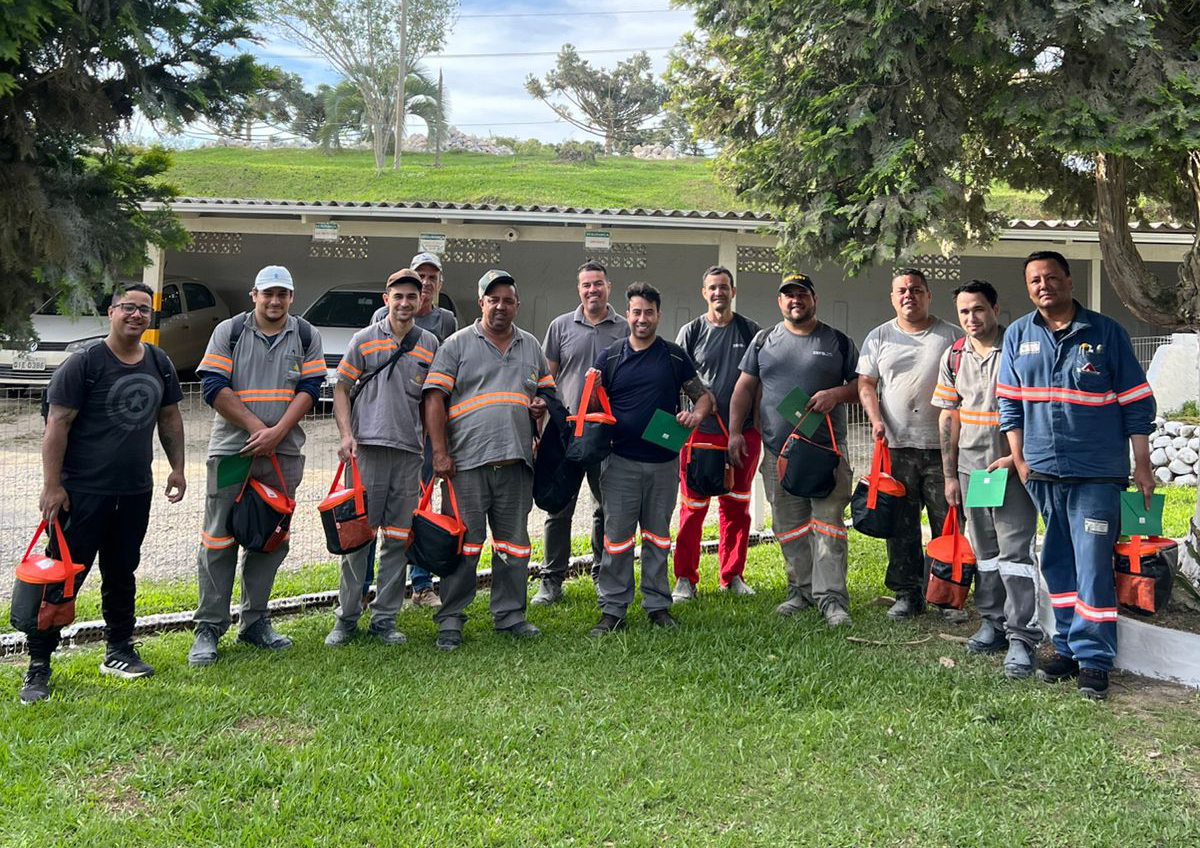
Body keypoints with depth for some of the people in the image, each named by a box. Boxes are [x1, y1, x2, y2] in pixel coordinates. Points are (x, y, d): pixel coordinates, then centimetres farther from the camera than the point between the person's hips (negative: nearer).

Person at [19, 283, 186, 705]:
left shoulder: (160, 364, 8)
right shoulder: (85, 363, -10)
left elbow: (169, 418, 18)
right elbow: (57, 424, -12)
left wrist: (177, 467, 14)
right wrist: (52, 485, -15)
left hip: (135, 492, 6)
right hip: (83, 492, -6)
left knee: (122, 574, 16)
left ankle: (119, 653, 29)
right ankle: (38, 666, 6)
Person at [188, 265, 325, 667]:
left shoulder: (307, 336, 9)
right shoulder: (229, 332, 3)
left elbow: (309, 389, 1)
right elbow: (214, 387, -4)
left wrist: (277, 433, -12)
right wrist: (255, 426, -12)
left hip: (284, 453, 3)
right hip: (231, 449, -2)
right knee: (219, 540, -2)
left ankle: (255, 623, 19)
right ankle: (208, 628, 5)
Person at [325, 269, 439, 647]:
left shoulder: (430, 344, 11)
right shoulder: (365, 339, 6)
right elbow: (341, 388, 7)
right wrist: (346, 435, -6)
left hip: (410, 451, 2)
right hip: (367, 447, -2)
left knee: (399, 539, 5)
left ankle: (384, 619, 15)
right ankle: (346, 618, 9)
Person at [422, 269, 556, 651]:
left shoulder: (531, 347, 17)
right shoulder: (457, 344, 3)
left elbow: (547, 389, 27)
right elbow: (434, 398, -2)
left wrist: (541, 405, 1)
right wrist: (439, 452, -10)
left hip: (516, 462, 4)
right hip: (467, 461, -4)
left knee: (514, 541, 9)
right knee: (465, 541, -2)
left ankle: (510, 615, 21)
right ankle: (450, 620, 8)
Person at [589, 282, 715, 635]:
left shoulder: (674, 357, 5)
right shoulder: (610, 358, 5)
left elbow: (704, 396, 11)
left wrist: (695, 415, -10)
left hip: (663, 462, 1)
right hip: (620, 461, -1)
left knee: (657, 535, 10)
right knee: (617, 536, 0)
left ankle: (657, 605, 19)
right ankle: (613, 609, 8)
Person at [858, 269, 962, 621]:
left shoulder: (951, 336, 8)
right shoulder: (878, 337, 12)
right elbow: (866, 383, 10)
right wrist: (876, 419, -7)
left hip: (941, 446, -1)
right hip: (895, 446, 2)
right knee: (901, 527, 5)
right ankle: (907, 595, 15)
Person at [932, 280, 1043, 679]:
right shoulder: (954, 356, 7)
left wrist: (1016, 457, -17)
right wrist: (949, 474, 9)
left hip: (1013, 467, -5)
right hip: (970, 467, 5)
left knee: (1015, 552, -7)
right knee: (983, 551, 14)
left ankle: (1022, 638, -3)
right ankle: (992, 623, 26)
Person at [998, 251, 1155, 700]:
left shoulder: (1106, 333, 1)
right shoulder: (1018, 336, 9)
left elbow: (1136, 404, 3)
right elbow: (1009, 403, 12)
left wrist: (1142, 466, 1)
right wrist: (1019, 460, 6)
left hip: (1096, 473, -3)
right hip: (1042, 472, 3)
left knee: (1093, 566, -5)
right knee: (1057, 565, 11)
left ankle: (1093, 659, 3)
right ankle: (1067, 647, 22)